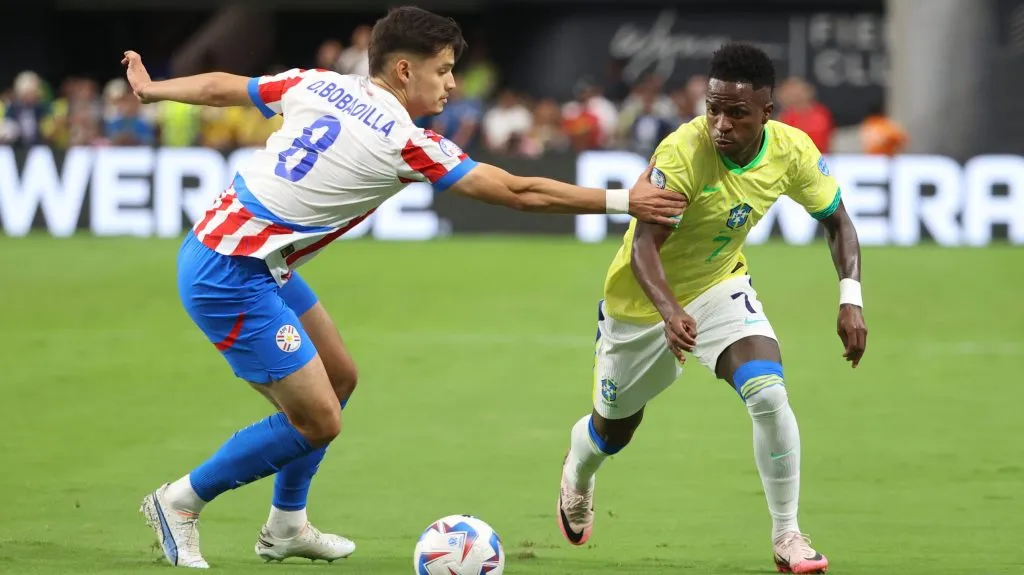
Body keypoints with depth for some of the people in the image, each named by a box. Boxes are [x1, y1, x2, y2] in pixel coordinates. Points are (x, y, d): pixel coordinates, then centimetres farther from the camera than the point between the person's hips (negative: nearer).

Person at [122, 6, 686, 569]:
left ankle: (285, 527, 30)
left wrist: (150, 88, 37)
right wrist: (622, 200, -7)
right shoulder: (406, 143, -16)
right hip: (231, 279, -9)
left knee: (339, 378, 19)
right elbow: (518, 192, -13)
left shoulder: (316, 84, 3)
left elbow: (220, 87, 17)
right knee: (318, 422, -5)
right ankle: (179, 502, 9)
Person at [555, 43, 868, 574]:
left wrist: (851, 299, -17)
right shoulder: (682, 153, -34)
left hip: (721, 287, 2)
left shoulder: (792, 151, -19)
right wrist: (669, 312, -56)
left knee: (768, 394, -24)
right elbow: (644, 246, -38)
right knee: (614, 430, 18)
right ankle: (576, 474, 56)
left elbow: (836, 220, -3)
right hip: (644, 302, -2)